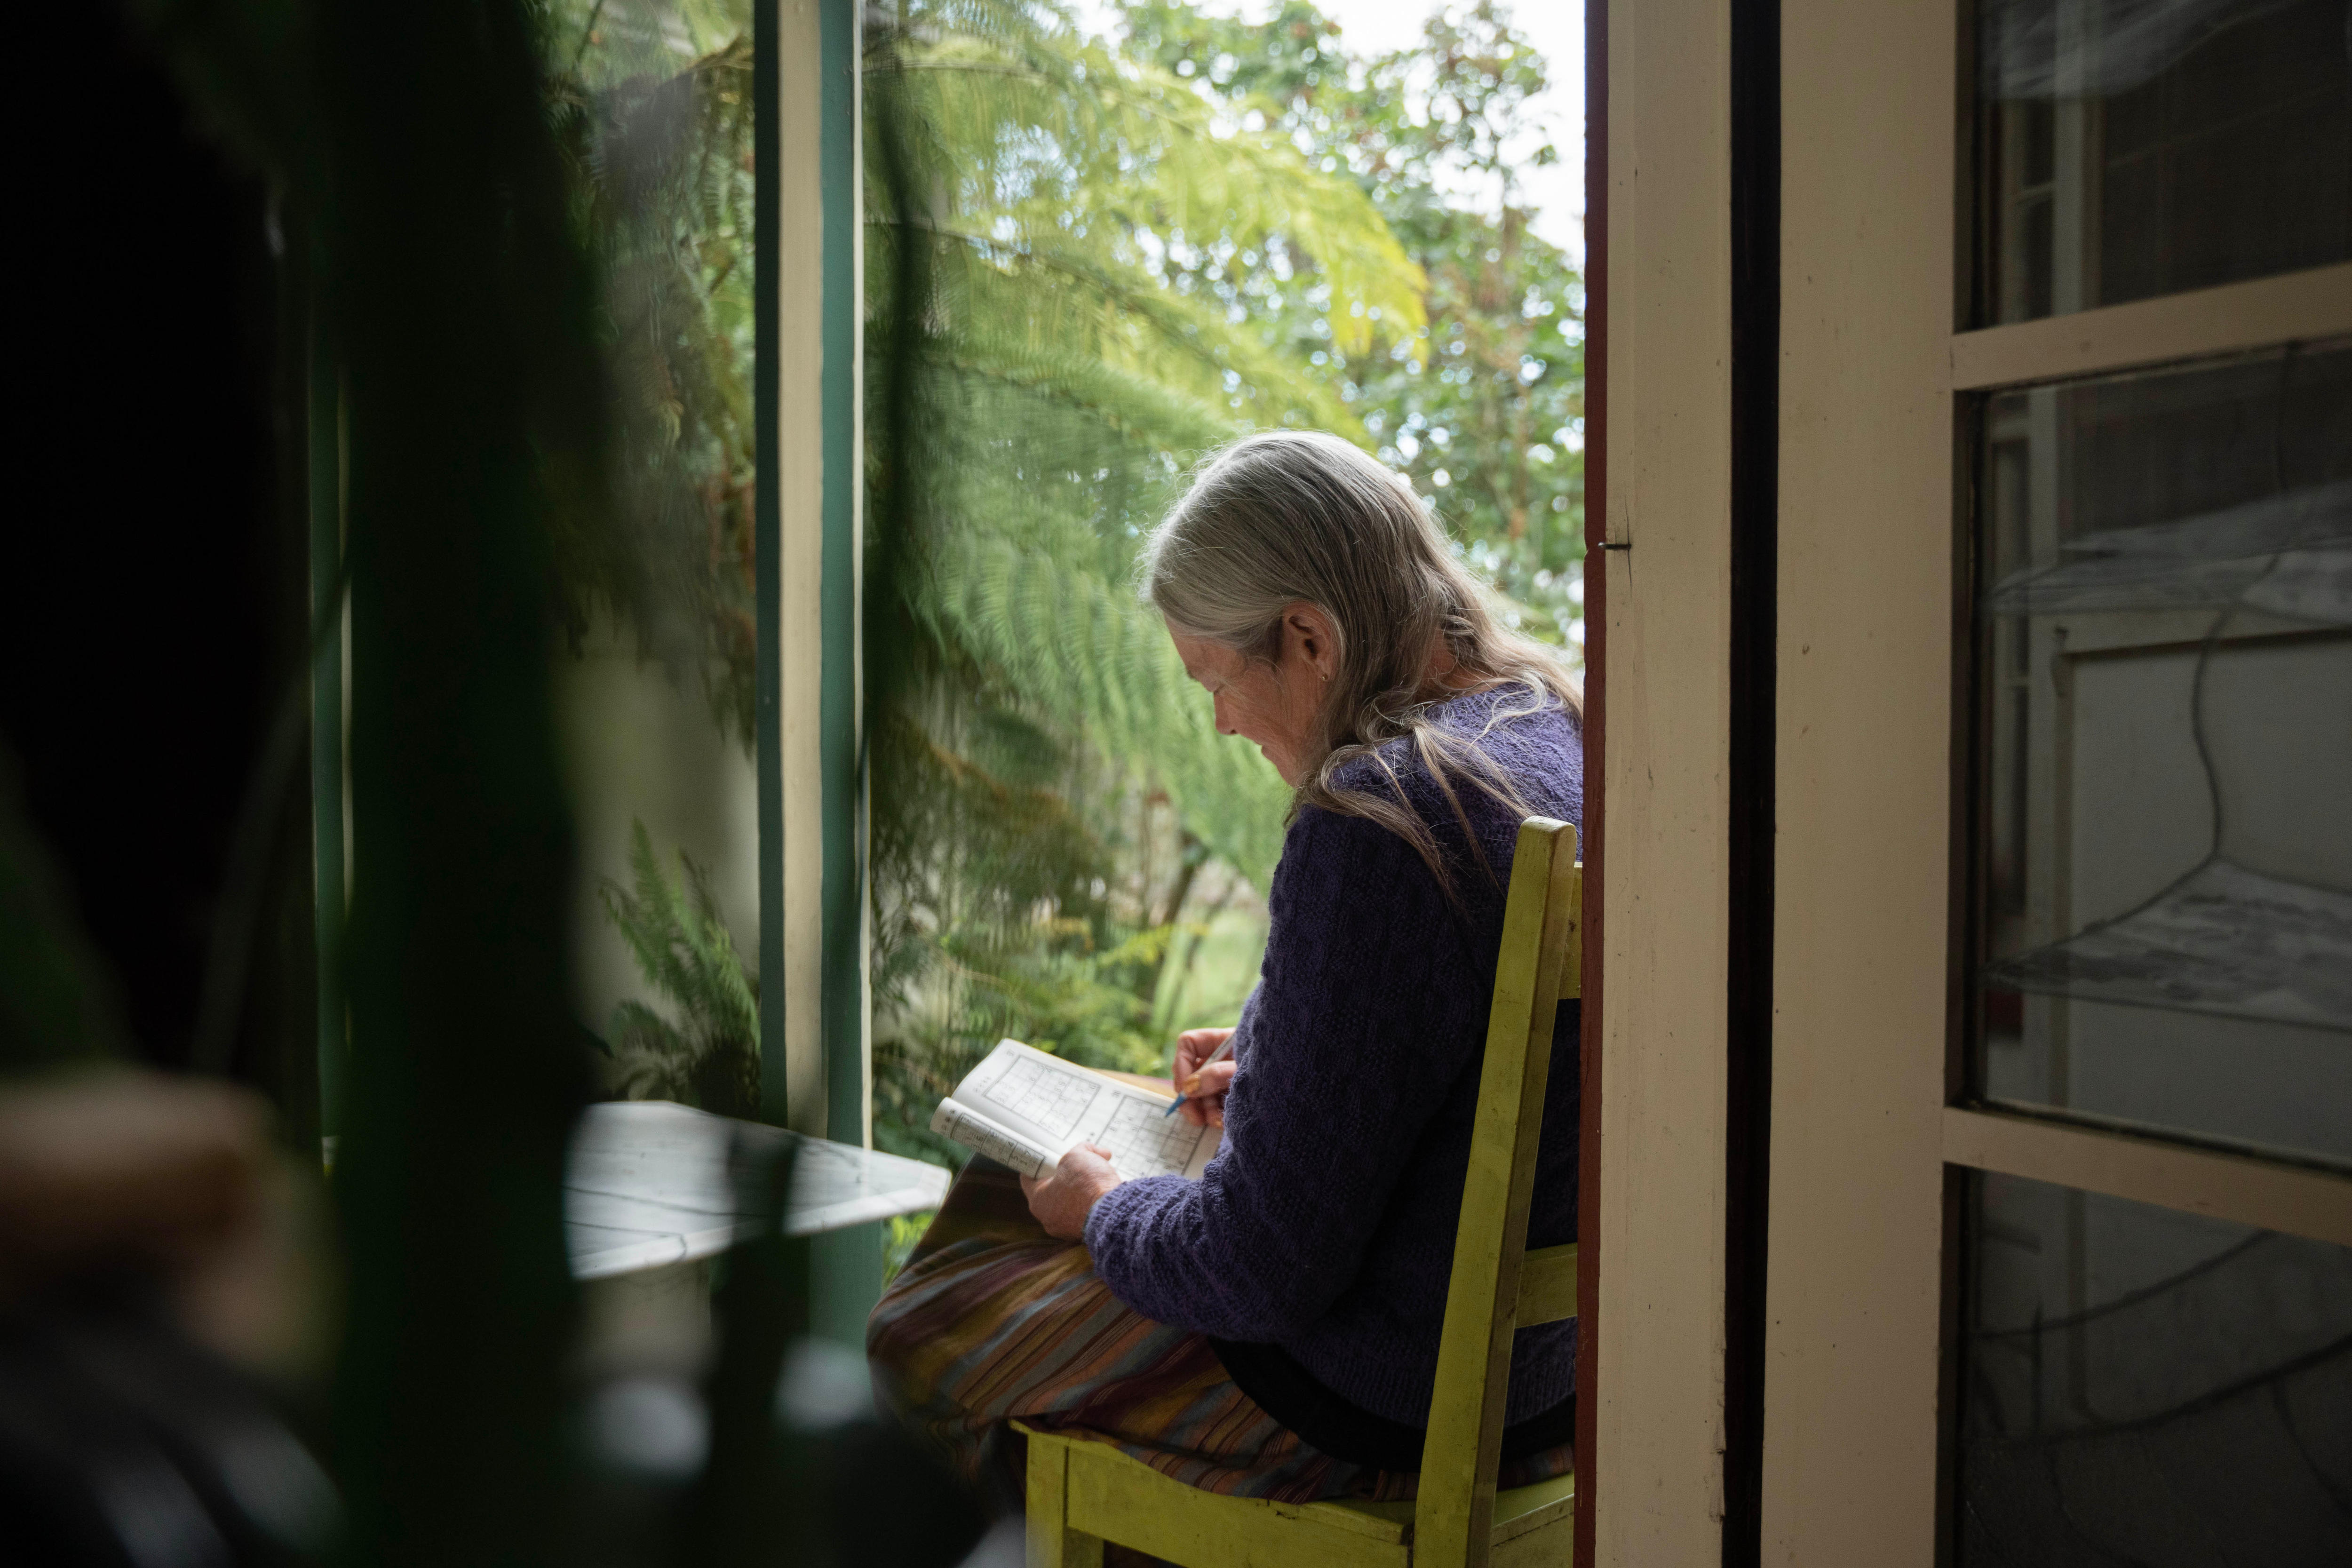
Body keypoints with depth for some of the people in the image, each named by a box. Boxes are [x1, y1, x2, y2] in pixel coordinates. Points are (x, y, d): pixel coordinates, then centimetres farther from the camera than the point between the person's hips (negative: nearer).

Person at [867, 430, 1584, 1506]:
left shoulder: (1373, 831, -30)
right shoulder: (1559, 733, 0)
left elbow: (1268, 1272, -25)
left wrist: (1105, 1213, -7)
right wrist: (1278, 1072, 12)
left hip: (1391, 1413, -9)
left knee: (916, 1332, 10)